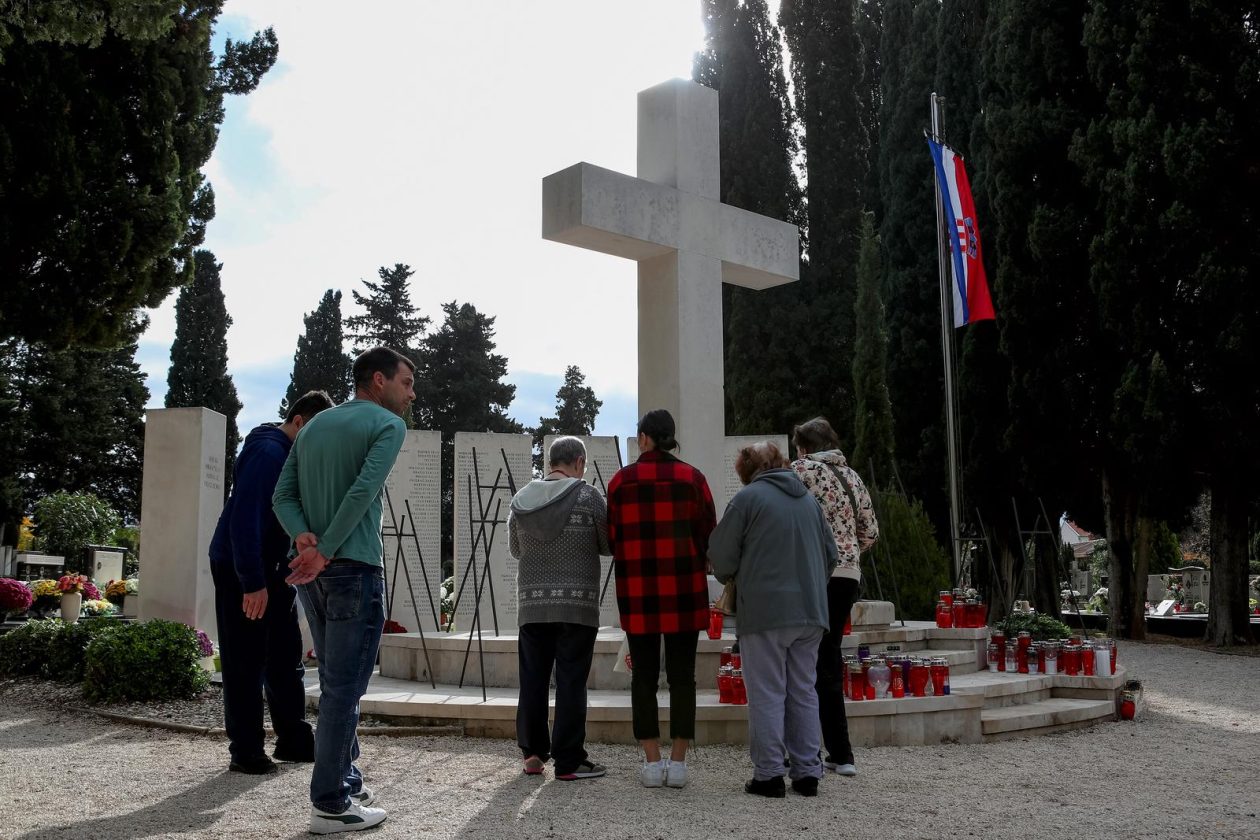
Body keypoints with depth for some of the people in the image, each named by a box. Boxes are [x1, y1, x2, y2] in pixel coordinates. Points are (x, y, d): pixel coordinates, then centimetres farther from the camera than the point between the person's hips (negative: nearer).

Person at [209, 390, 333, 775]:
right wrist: (252, 583, -26)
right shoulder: (267, 452, -19)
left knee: (286, 658, 12)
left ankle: (293, 739, 21)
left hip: (273, 569, 9)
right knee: (246, 664, -2)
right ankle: (245, 750, 6)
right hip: (241, 570, -9)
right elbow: (244, 520, -26)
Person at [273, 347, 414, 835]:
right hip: (355, 567, -8)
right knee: (344, 687, -3)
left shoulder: (313, 426, 18)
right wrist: (325, 552, -15)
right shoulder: (387, 424, -4)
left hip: (311, 573, 8)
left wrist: (304, 538, -7)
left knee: (337, 682, 17)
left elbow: (283, 496, 8)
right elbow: (363, 492, -17)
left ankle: (345, 781, 24)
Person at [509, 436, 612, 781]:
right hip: (577, 605, -4)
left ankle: (533, 753, 18)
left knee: (533, 680, 12)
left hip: (531, 604, 4)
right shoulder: (587, 496, -7)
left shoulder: (521, 499, 5)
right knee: (571, 682, 1)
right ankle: (569, 761, 5)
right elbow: (609, 545, 0)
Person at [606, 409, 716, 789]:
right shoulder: (692, 477, -1)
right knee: (682, 675, 6)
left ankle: (652, 762, 8)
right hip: (684, 587, 0)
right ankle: (678, 762, 7)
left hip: (638, 590, 0)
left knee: (644, 675, 7)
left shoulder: (621, 481, 0)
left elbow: (612, 539, 3)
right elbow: (708, 533, 1)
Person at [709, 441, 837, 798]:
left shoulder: (747, 498, -5)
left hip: (765, 611, -6)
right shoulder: (809, 500, 13)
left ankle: (769, 774, 4)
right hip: (810, 610, 6)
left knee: (767, 694, 2)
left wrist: (730, 578, 18)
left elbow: (721, 555, -3)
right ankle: (808, 772, 15)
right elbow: (830, 555, 18)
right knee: (803, 691, 12)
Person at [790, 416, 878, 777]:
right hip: (849, 576, 7)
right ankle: (840, 754, 17)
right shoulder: (852, 476, 15)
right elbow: (870, 531, 16)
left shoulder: (801, 470, -5)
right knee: (829, 658, 15)